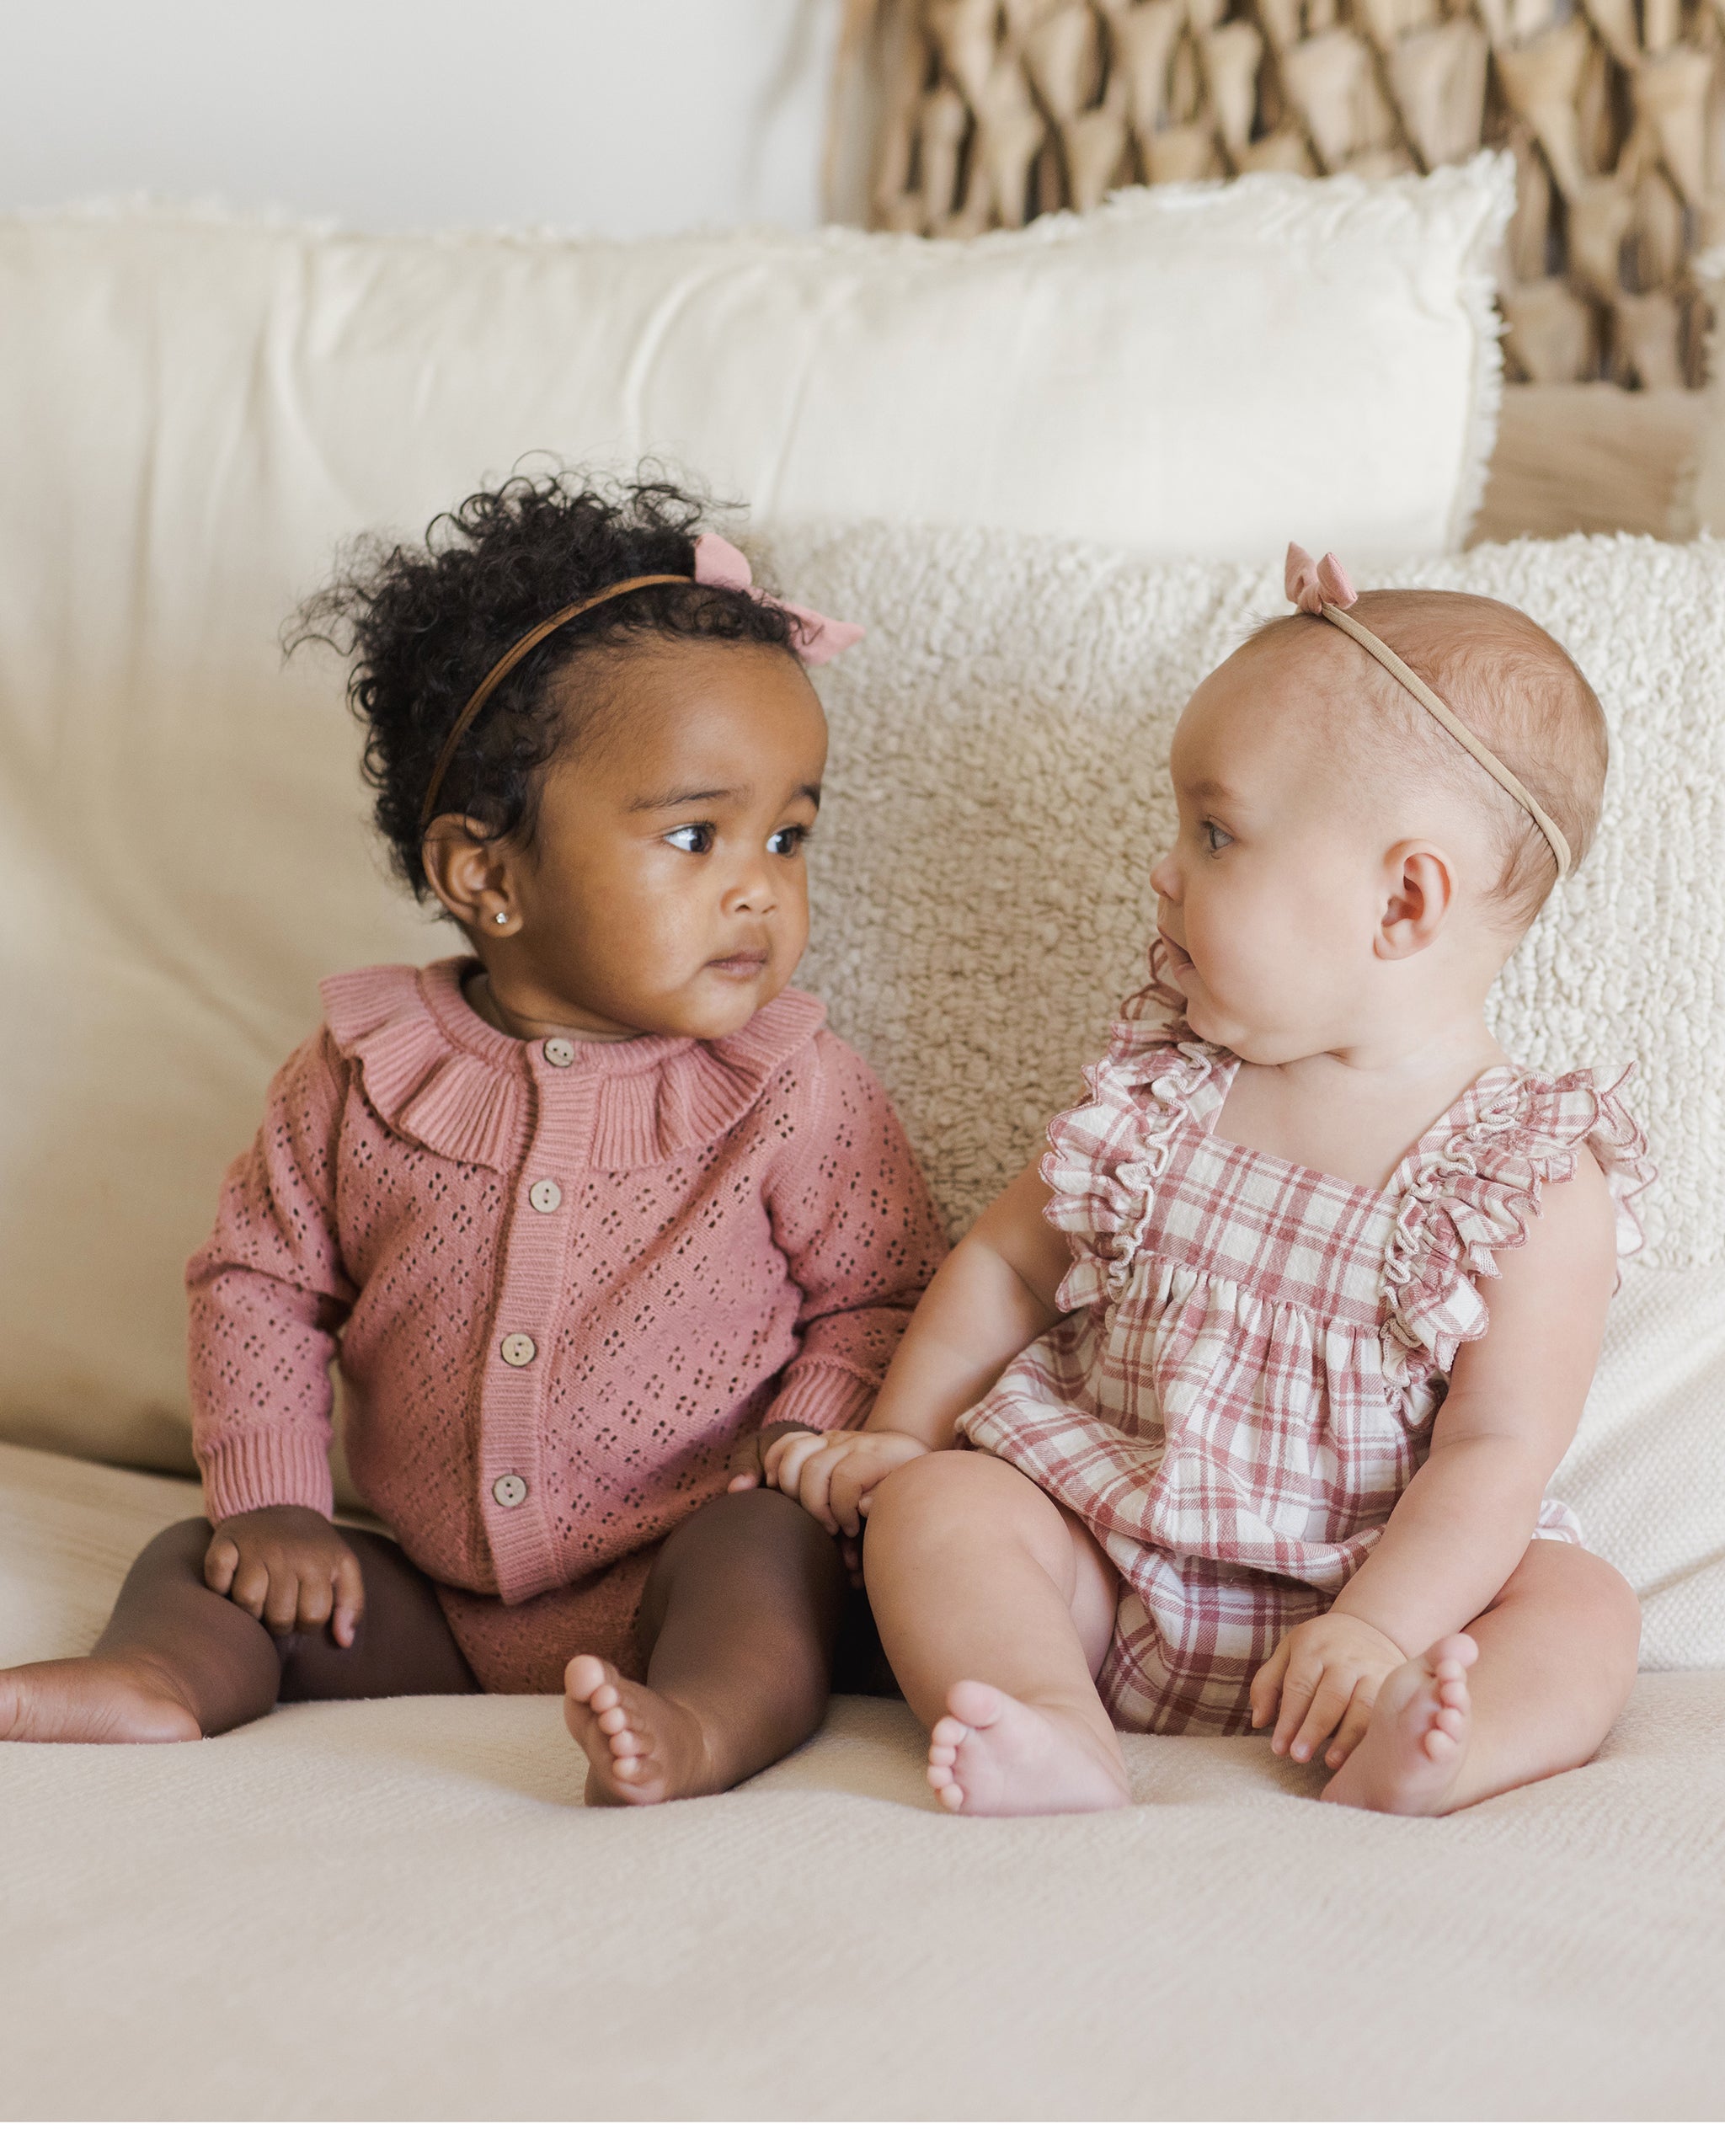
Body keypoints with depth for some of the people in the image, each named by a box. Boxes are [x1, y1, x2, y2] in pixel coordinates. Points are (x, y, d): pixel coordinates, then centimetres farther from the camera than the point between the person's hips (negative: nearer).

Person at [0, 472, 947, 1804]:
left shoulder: (800, 1094, -6)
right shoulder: (362, 1077, -2)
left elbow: (882, 1297, 3)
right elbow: (261, 1279, 6)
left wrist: (808, 1445, -16)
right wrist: (272, 1503, -4)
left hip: (677, 1581, -3)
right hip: (428, 1602, 3)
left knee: (764, 1548, -32)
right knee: (197, 1562, -4)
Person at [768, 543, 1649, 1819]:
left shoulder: (1537, 1182, -11)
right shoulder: (1162, 1090, 2)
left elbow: (1497, 1451, -16)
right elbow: (1008, 1260, 14)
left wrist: (1375, 1631, -28)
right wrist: (899, 1434, 5)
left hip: (1378, 1581, -2)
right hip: (1100, 1541, 3)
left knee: (1582, 1608, -24)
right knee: (932, 1505, -21)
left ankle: (1406, 1756, -51)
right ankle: (1060, 1740, -44)